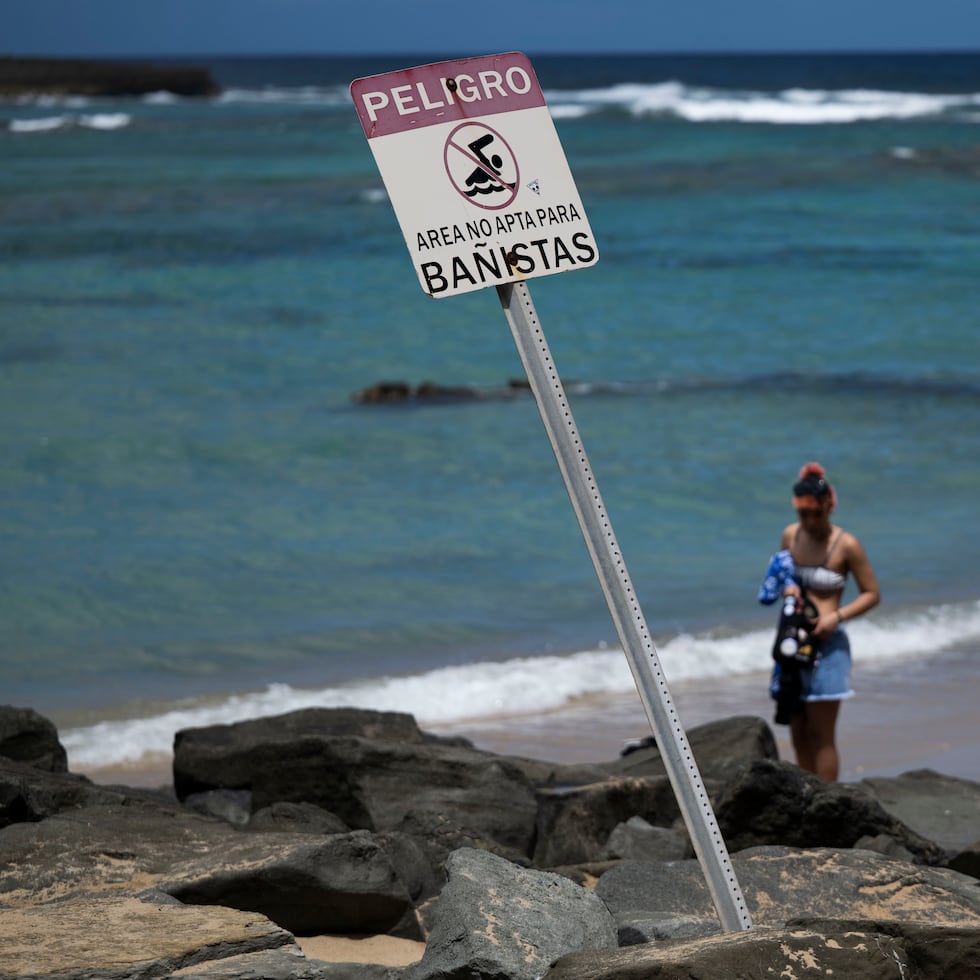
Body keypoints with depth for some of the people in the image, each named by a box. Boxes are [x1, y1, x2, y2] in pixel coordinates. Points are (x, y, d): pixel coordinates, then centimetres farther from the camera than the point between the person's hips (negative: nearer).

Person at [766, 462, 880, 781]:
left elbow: (872, 594, -4)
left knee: (821, 737, -4)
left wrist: (837, 616, -19)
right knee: (799, 736, 9)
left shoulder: (846, 545, -10)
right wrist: (787, 586, -4)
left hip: (827, 644, -6)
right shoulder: (791, 535, 5)